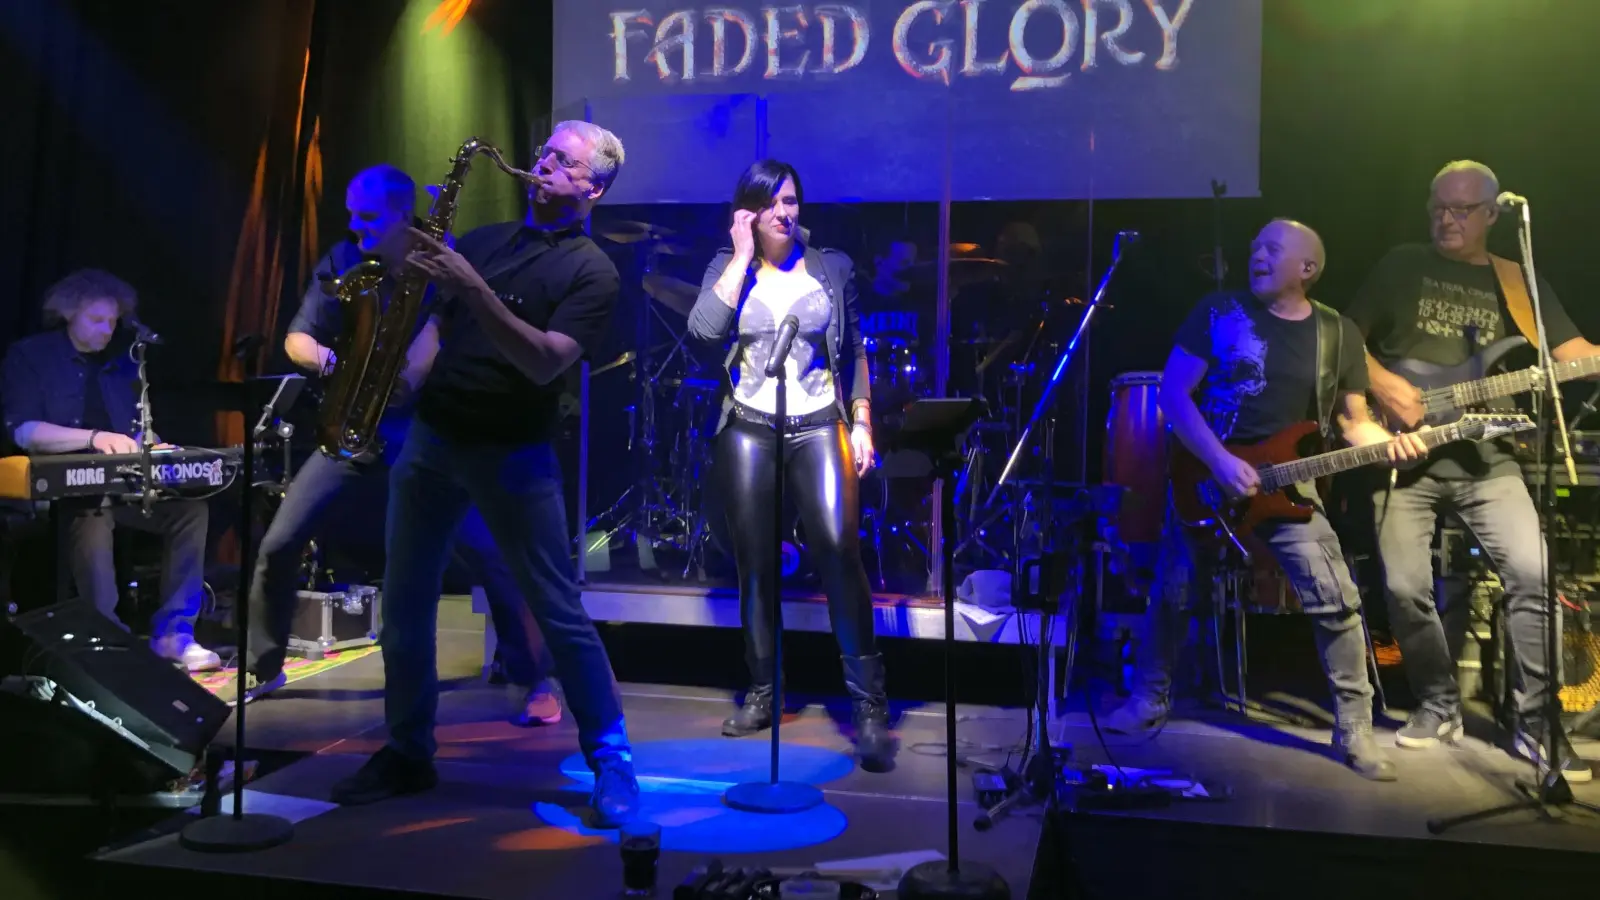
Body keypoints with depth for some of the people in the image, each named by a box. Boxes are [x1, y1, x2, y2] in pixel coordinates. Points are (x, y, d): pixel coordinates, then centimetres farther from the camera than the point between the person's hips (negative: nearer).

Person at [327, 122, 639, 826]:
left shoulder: (591, 272, -3)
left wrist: (473, 289, -24)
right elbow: (438, 325, 17)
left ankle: (611, 762, 6)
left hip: (512, 452, -6)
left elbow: (545, 362, -17)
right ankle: (407, 754, 23)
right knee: (404, 602, 8)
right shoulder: (484, 239, 15)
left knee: (560, 613, -4)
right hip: (431, 437, 6)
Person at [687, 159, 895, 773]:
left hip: (819, 425, -1)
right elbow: (704, 330, -12)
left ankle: (869, 706, -13)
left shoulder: (833, 268, 9)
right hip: (749, 429, 1)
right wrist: (743, 255, -7)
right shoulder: (729, 269, 7)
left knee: (838, 548, -18)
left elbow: (855, 353, 12)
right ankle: (762, 693, 21)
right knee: (754, 564, 4)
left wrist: (861, 422, 1)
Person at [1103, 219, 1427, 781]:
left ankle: (1354, 728, 5)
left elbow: (1354, 421, 8)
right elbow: (1172, 392, -9)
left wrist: (1390, 442, -15)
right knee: (1174, 591, 6)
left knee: (1336, 600, -10)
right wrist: (1220, 462, -19)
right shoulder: (1219, 314, -4)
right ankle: (1151, 697, 28)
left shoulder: (1339, 334, 3)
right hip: (1210, 473, 0)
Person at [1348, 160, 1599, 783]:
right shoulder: (1401, 266, 9)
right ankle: (1439, 705, 17)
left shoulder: (1518, 282, 13)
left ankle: (1534, 724, 2)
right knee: (1405, 588, -5)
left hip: (1484, 457, 1)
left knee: (1534, 574, -12)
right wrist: (1383, 385, -9)